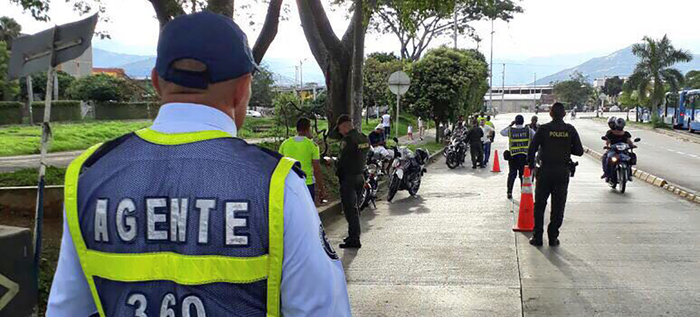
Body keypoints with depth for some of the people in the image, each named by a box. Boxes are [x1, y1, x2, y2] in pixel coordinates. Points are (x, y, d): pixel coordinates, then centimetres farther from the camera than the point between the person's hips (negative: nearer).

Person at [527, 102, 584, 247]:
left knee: (539, 205, 9)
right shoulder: (570, 130, 0)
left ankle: (537, 236, 9)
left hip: (545, 171, -1)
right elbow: (579, 151, 1)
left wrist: (531, 164, 6)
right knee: (558, 207, 9)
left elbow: (532, 148, -9)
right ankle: (553, 237, 10)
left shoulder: (544, 129, -5)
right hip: (563, 172, 1)